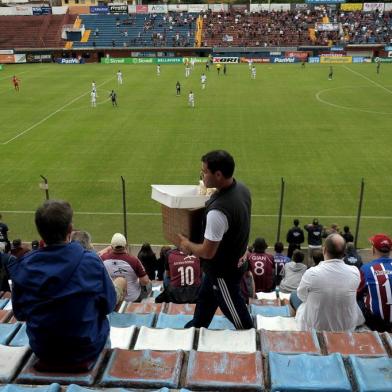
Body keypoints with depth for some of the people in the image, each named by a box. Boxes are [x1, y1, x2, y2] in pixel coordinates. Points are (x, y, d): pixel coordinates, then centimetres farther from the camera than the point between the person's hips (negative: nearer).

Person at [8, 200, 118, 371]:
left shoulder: (23, 267, -16)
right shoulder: (91, 262, -22)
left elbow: (20, 313, -3)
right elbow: (108, 305, -8)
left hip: (42, 350, 3)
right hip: (86, 349, -2)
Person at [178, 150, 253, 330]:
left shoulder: (218, 212, -39)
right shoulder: (241, 188, -10)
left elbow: (207, 252, -28)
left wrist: (187, 245, -9)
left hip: (223, 270, -9)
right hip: (233, 259, 9)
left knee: (234, 310, 16)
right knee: (205, 297, 30)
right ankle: (196, 327, 53)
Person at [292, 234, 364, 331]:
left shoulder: (311, 273, -27)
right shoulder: (355, 272, -19)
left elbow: (302, 296, -5)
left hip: (315, 328, -3)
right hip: (347, 328, 3)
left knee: (294, 295, 23)